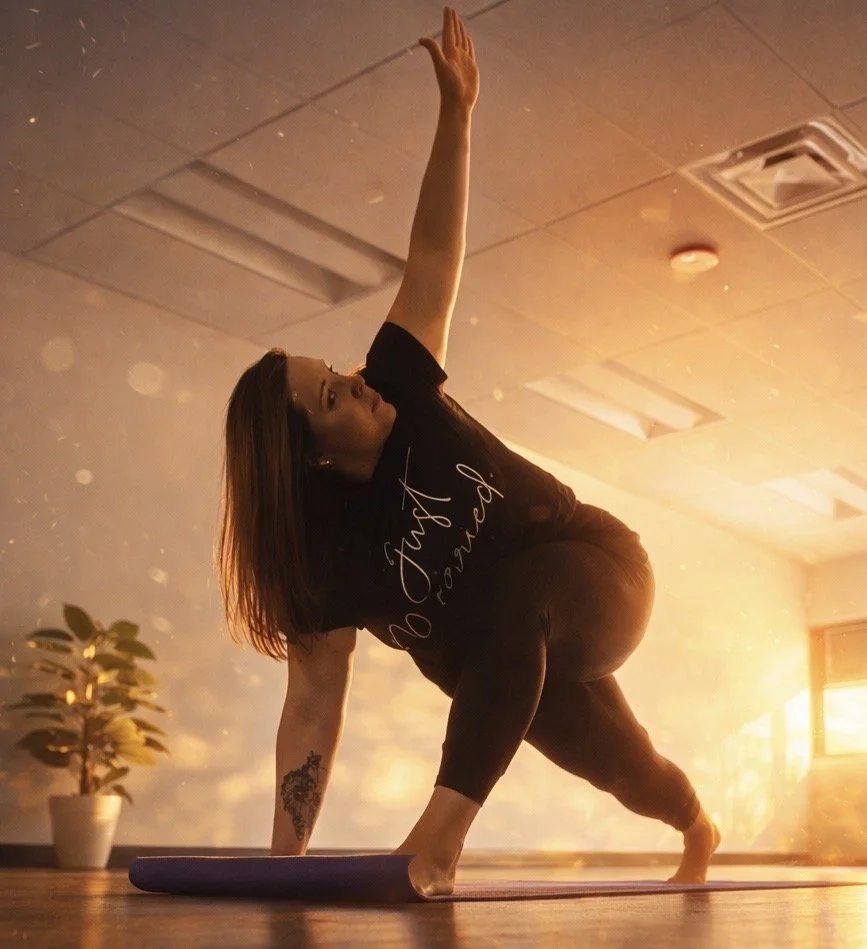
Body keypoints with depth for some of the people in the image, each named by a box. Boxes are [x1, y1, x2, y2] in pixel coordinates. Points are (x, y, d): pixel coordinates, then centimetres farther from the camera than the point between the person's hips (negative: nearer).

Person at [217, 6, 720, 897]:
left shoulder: (398, 394, -20)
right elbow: (313, 704, -26)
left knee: (513, 597, -37)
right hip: (510, 663, 1)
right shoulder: (325, 551, -25)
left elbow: (433, 263, -20)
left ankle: (442, 828, -38)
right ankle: (698, 831, 60)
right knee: (618, 762, 22)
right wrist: (284, 856, -32)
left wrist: (456, 114, -27)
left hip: (595, 568, 0)